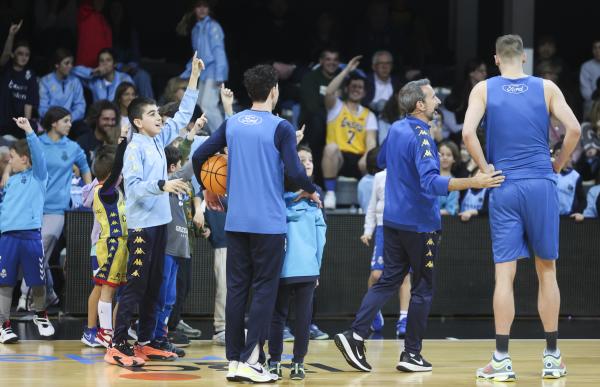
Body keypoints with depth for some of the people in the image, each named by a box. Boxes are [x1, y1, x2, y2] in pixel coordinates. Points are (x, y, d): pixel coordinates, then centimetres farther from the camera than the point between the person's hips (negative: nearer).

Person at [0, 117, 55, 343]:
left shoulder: (37, 175, 4)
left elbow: (38, 153, -12)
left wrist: (28, 131, -22)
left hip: (30, 235, -4)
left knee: (37, 281, 5)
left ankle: (40, 316, 28)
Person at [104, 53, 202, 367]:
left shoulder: (158, 140, 10)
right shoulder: (135, 148, -11)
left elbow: (183, 116, 19)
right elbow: (133, 187, -20)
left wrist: (194, 78, 15)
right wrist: (163, 185, -32)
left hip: (159, 223, 8)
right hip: (141, 226, -8)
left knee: (153, 287, 11)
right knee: (135, 286, -10)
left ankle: (145, 342, 18)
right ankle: (118, 346, -9)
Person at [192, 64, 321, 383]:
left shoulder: (232, 124, 6)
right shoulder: (281, 128, -9)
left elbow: (199, 157, 6)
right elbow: (294, 172, -14)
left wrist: (208, 189, 23)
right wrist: (311, 192, 6)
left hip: (236, 221, 5)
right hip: (269, 222, -5)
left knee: (237, 288, 8)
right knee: (264, 289, 0)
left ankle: (234, 361, 8)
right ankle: (252, 360, -6)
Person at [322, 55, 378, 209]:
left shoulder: (368, 115, 17)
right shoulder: (336, 107, 12)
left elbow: (371, 140, 2)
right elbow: (329, 92, -11)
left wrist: (367, 156, -20)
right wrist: (347, 70, -10)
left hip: (358, 159, 1)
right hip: (338, 158, -1)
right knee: (331, 147, -36)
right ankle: (330, 193, -26)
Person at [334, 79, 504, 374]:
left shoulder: (395, 129, 6)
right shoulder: (420, 136, -19)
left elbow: (381, 161, 25)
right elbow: (431, 182, -31)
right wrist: (473, 182, -40)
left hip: (393, 220, 7)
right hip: (420, 224, -7)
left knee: (388, 281, 9)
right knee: (422, 289, 3)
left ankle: (355, 336, -4)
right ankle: (411, 355, 6)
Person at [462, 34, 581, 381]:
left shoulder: (484, 89, 4)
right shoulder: (546, 88, 5)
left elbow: (468, 133, -10)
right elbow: (574, 129, -5)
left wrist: (485, 168, 0)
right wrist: (558, 165, 8)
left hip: (504, 187, 0)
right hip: (541, 184, 0)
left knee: (504, 274, -1)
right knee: (547, 270, 9)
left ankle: (502, 360, -5)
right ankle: (552, 358, 11)